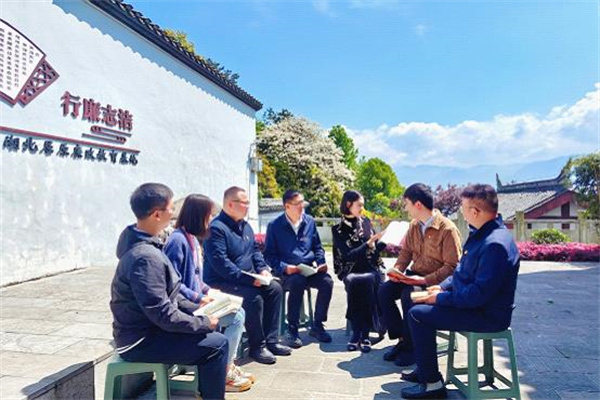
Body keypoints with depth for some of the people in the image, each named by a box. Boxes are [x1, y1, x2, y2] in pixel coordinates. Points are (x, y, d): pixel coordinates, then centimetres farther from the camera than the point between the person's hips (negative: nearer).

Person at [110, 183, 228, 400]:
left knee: (206, 326, 15)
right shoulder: (145, 257, -28)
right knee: (217, 344, -13)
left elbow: (169, 293, 12)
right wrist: (204, 323, -16)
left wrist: (196, 309, 5)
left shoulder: (142, 244, 4)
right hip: (142, 341, -10)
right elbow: (163, 315, -28)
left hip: (145, 328, 10)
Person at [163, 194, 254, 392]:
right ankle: (223, 374, 2)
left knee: (238, 312, 6)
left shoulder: (192, 238, 11)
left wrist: (208, 290, 5)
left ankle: (228, 365, 14)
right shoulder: (178, 240, -19)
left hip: (197, 300, 9)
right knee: (236, 317, -12)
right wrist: (199, 298, -20)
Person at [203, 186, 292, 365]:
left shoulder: (245, 226, 11)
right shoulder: (216, 228, -19)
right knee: (254, 297, -28)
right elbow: (220, 263, -26)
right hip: (221, 282, -9)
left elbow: (255, 250, 18)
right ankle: (257, 346, -8)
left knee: (275, 288, -5)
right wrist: (249, 279, -26)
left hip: (246, 277, 9)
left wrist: (263, 269, -3)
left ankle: (270, 340, 3)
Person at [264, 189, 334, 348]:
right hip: (287, 271, -4)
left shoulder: (310, 221, 10)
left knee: (327, 281, -24)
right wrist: (284, 267, -19)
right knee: (298, 282, -36)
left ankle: (317, 326, -5)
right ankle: (292, 329, -20)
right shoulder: (275, 226, -2)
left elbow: (317, 247, 18)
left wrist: (321, 262, -1)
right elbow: (269, 254, -3)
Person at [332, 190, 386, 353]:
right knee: (352, 282, -36)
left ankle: (364, 333, -25)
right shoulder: (338, 229, -2)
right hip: (351, 271, -2)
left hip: (371, 268, 2)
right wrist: (369, 243, -19)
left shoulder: (365, 222, 11)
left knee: (368, 280, -32)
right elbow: (348, 255, -12)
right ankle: (357, 333, -25)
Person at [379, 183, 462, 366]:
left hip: (434, 281, -7)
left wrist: (425, 280, -26)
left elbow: (452, 266, -18)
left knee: (408, 296, -31)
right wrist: (397, 270, -6)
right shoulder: (414, 225, 5)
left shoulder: (447, 229, -18)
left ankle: (411, 346, -9)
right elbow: (406, 251, 13)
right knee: (384, 291, -13)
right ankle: (401, 339, -2)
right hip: (414, 276, 7)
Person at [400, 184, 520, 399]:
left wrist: (441, 298, -18)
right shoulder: (480, 234, 6)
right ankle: (425, 368, 22)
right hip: (471, 300, 10)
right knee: (420, 304, 14)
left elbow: (480, 294, -29)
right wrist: (442, 286, 5)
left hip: (487, 315, -10)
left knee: (418, 315, -16)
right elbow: (462, 270, 18)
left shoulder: (495, 244, -27)